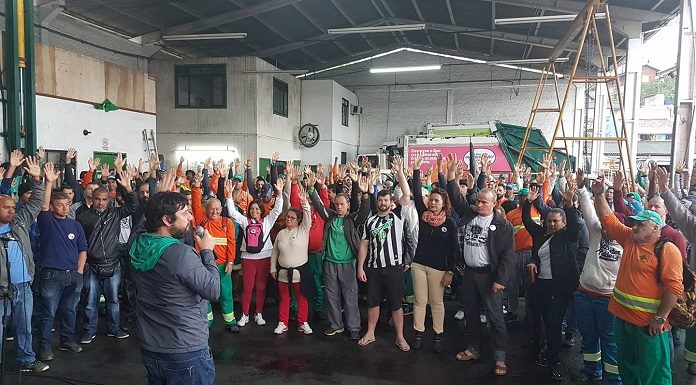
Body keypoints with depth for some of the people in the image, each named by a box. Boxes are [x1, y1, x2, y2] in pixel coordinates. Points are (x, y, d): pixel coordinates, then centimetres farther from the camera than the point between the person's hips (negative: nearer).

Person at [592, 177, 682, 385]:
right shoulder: (629, 239, 7)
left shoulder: (667, 249, -13)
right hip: (623, 317, 7)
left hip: (649, 323, -7)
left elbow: (674, 286, -19)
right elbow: (608, 219, 12)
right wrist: (599, 195, 3)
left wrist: (660, 318, -20)